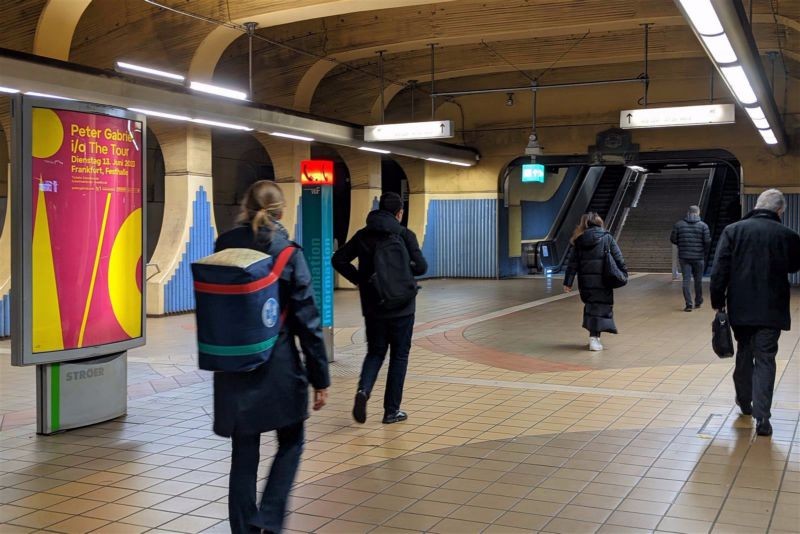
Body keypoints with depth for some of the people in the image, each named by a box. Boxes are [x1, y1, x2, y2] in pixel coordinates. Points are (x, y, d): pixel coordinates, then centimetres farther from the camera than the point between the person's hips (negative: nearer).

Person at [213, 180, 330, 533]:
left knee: (243, 454, 12)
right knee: (290, 444, 16)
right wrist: (320, 378, -4)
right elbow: (307, 319, -9)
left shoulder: (223, 248, -1)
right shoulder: (287, 252, -9)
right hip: (278, 368, -3)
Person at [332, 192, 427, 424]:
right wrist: (403, 271, 6)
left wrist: (359, 279, 6)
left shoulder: (363, 235, 2)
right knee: (399, 355, 10)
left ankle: (363, 389, -11)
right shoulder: (405, 235, -8)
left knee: (375, 352, 17)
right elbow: (421, 266, -14)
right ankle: (392, 410, 12)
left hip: (373, 306, 3)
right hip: (401, 307, -3)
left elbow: (338, 260, -2)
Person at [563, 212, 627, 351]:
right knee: (601, 306, 1)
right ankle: (594, 336, -10)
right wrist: (624, 272, 10)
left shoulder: (579, 240, 4)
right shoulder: (607, 237, -2)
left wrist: (568, 282, 4)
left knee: (590, 305, 17)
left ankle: (594, 335, 20)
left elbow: (572, 262, 3)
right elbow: (618, 257, -1)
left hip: (585, 281, 3)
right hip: (602, 280, -3)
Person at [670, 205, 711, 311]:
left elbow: (673, 239, 0)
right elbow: (707, 242, -8)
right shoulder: (703, 225, -5)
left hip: (684, 256, 0)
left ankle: (689, 304, -7)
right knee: (698, 280, 13)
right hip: (698, 257, 0)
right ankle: (698, 302, 27)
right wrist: (705, 253, 9)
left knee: (686, 280, 1)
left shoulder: (679, 224, -1)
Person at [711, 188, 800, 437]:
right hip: (771, 310, -1)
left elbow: (719, 270, -8)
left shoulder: (733, 230, -4)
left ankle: (745, 402, 35)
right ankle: (762, 417, -5)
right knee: (765, 360, 3)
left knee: (744, 354, 20)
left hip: (740, 308, 2)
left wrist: (718, 301, -1)